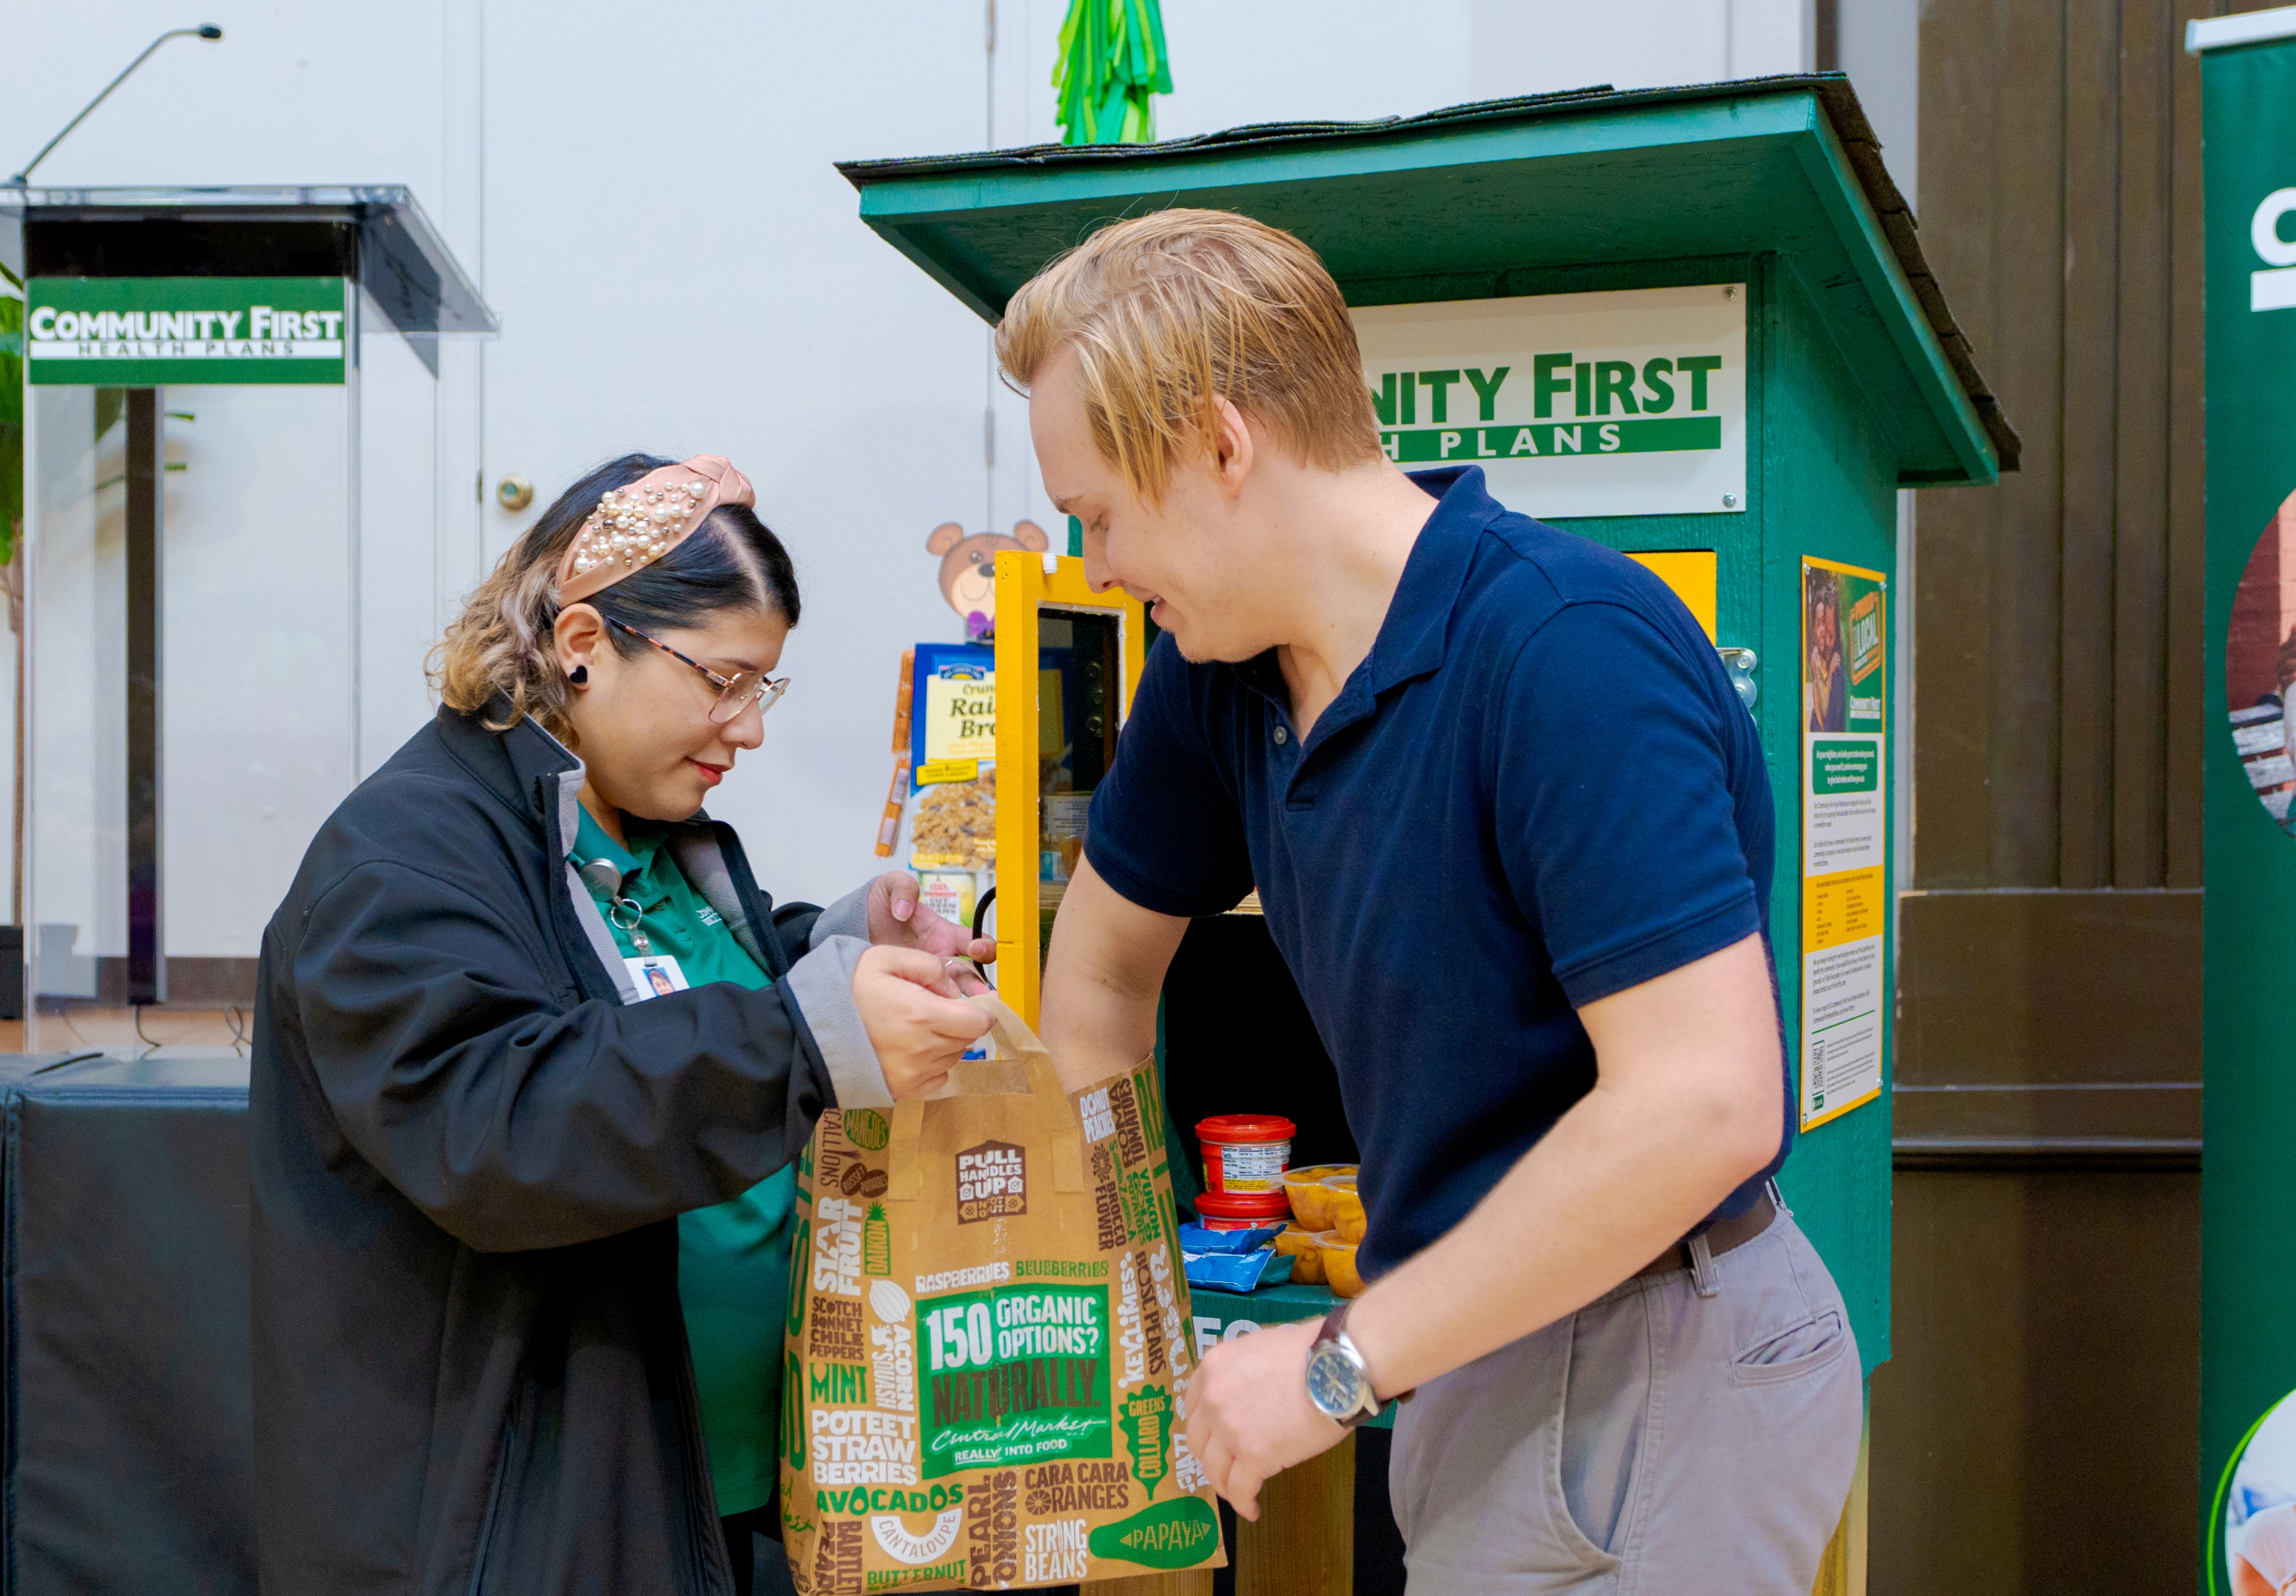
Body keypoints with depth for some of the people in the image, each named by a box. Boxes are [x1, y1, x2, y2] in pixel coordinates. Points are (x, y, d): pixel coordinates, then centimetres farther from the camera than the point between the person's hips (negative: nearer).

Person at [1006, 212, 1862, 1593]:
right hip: (1499, 1351, 7)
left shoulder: (1569, 651, -25)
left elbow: (1704, 1104, -30)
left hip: (1650, 1369, -7)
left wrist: (1340, 1365, -23)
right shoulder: (1219, 672, 0)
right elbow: (1105, 962, 14)